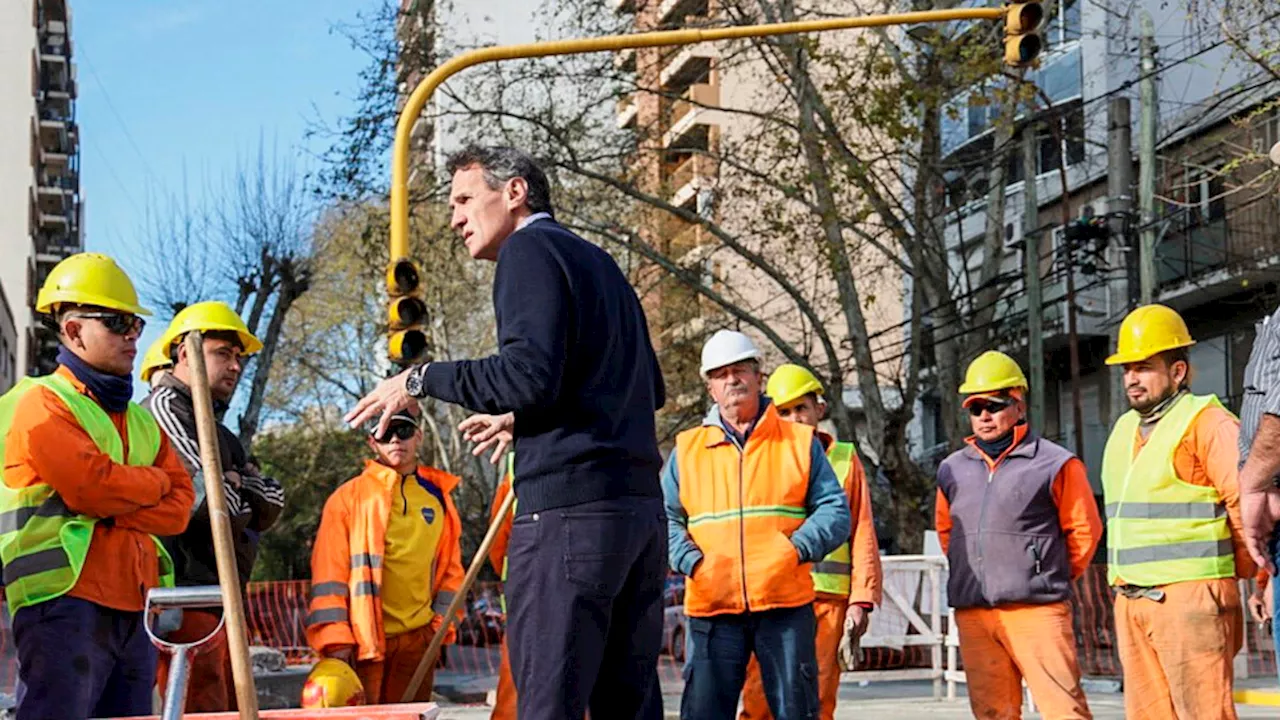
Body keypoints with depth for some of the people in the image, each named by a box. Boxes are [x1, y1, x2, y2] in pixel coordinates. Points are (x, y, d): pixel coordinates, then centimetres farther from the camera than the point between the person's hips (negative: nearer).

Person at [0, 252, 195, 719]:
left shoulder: (142, 420, 22)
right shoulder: (42, 404, -1)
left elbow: (179, 507, 9)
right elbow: (94, 485, -16)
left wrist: (113, 508, -8)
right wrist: (153, 482, 3)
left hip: (134, 610, 8)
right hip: (66, 601, -8)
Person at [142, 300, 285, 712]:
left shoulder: (221, 436, 26)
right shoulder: (165, 408, -4)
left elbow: (271, 504, 14)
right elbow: (204, 497, -15)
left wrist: (233, 488, -5)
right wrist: (240, 501, 6)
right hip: (186, 603, -10)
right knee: (202, 712, -16)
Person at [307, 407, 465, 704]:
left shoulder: (438, 496, 13)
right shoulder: (350, 496, 2)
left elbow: (450, 567, 18)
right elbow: (329, 569, -2)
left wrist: (442, 624, 6)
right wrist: (336, 638, -10)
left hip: (418, 638, 4)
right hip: (362, 639, -4)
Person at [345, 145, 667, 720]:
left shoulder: (530, 249, -2)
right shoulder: (598, 263, 24)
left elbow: (528, 376, -17)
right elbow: (651, 391, 28)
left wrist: (423, 379, -3)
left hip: (569, 506, -9)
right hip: (641, 504, 9)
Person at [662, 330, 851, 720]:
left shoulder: (800, 441, 11)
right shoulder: (687, 449, 13)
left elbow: (835, 509, 7)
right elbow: (665, 517, 11)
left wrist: (797, 548, -10)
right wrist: (690, 561, -8)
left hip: (786, 604, 0)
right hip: (712, 607, 1)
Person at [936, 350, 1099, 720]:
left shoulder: (1054, 464, -2)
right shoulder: (952, 469, 13)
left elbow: (1084, 529, 3)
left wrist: (1052, 576, 8)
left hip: (1036, 608, -5)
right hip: (972, 613, 5)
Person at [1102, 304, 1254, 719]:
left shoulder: (1207, 423, -7)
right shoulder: (1125, 430, 19)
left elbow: (1246, 501, -14)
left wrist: (1245, 571, -5)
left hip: (1189, 596, -8)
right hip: (1131, 602, 8)